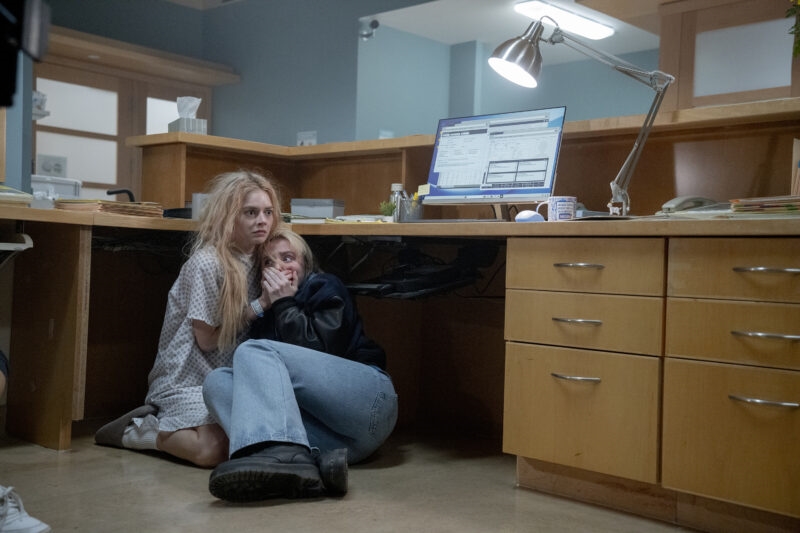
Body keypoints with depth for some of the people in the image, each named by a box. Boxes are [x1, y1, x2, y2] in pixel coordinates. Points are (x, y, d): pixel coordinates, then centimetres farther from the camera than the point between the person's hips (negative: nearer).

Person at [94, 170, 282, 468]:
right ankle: (136, 429, 1)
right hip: (187, 377, -8)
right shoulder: (206, 264, -17)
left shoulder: (256, 260, 5)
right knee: (214, 450, -28)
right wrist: (259, 307, -13)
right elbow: (207, 339, -12)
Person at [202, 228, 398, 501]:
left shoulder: (324, 287, 13)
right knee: (217, 380, -10)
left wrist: (284, 304, 3)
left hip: (367, 392, -5)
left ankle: (282, 454, -52)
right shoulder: (265, 317, 29)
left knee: (254, 351, -19)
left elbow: (322, 349, -5)